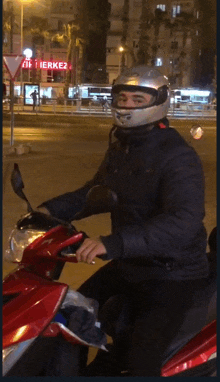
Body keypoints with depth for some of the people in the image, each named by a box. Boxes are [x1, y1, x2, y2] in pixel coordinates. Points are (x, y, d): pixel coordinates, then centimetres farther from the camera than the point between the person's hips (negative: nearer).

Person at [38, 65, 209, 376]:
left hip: (172, 274, -8)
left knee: (142, 357, -21)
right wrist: (52, 209, 0)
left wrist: (113, 243, -47)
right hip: (127, 264, 8)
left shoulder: (178, 156, -21)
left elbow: (184, 221, -36)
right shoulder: (120, 148, 7)